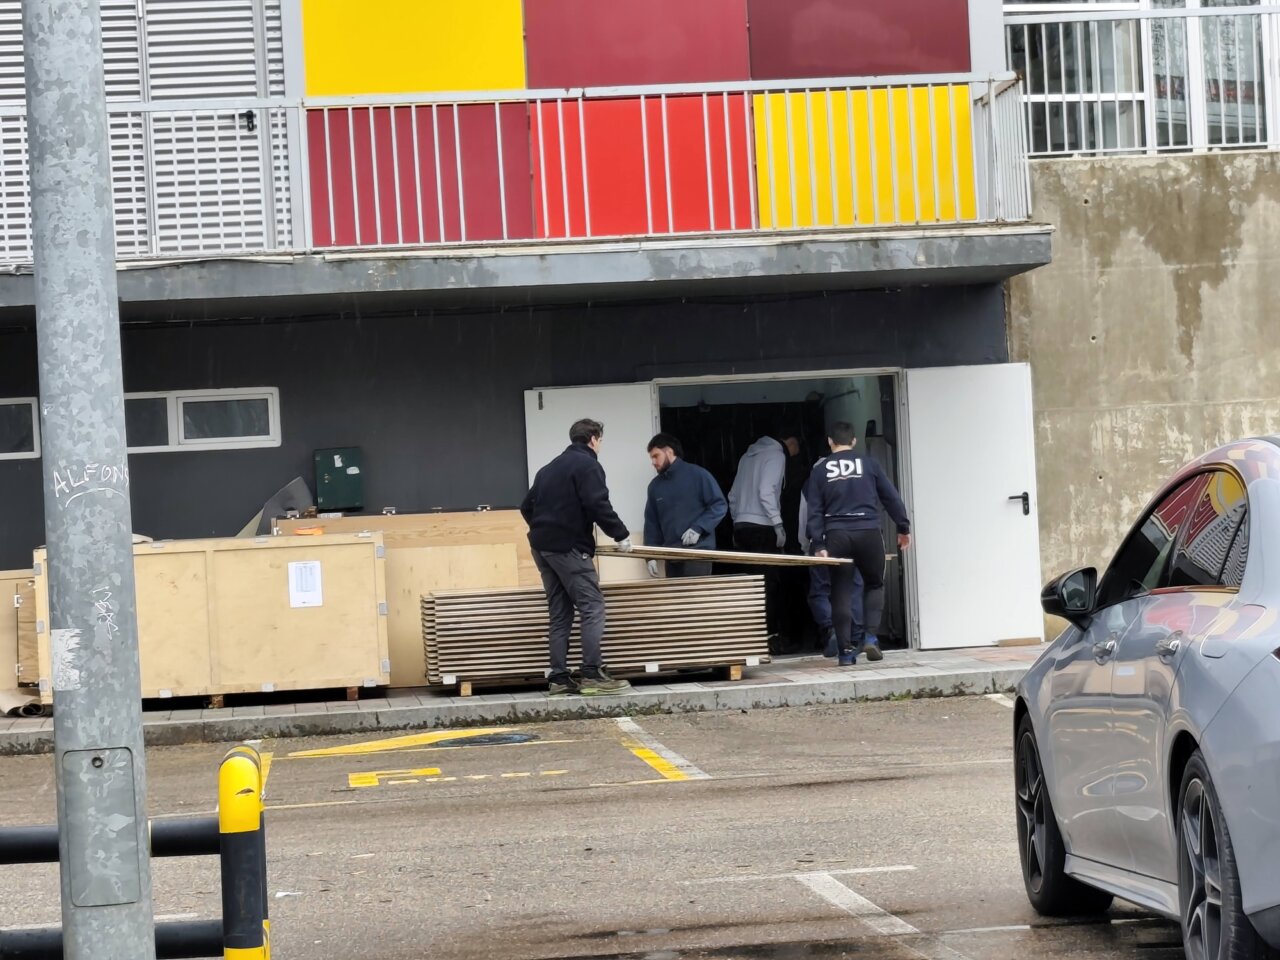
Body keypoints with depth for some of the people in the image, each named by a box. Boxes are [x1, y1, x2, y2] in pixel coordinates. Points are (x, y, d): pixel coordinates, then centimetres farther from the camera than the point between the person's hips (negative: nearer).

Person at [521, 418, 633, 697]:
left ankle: (559, 678, 6)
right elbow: (598, 505, -17)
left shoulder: (550, 468, 22)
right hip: (568, 547, -9)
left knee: (560, 614, 10)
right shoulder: (587, 464, -5)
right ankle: (592, 676, -16)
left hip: (542, 546, 9)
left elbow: (527, 506, 25)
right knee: (592, 608, -9)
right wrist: (621, 535, -8)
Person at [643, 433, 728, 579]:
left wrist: (698, 528, -17)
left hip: (698, 552, -6)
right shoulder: (655, 486, 14)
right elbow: (651, 523, 15)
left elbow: (719, 505, -5)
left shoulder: (697, 475, -3)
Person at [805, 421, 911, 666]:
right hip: (869, 533, 0)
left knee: (840, 594, 6)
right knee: (874, 585, 18)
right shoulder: (868, 465, 7)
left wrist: (818, 544, -1)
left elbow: (814, 510, 2)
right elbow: (891, 497, 8)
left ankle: (846, 651, 2)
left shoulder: (820, 470, 8)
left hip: (837, 536, 0)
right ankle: (871, 637, 0)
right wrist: (904, 528, 18)